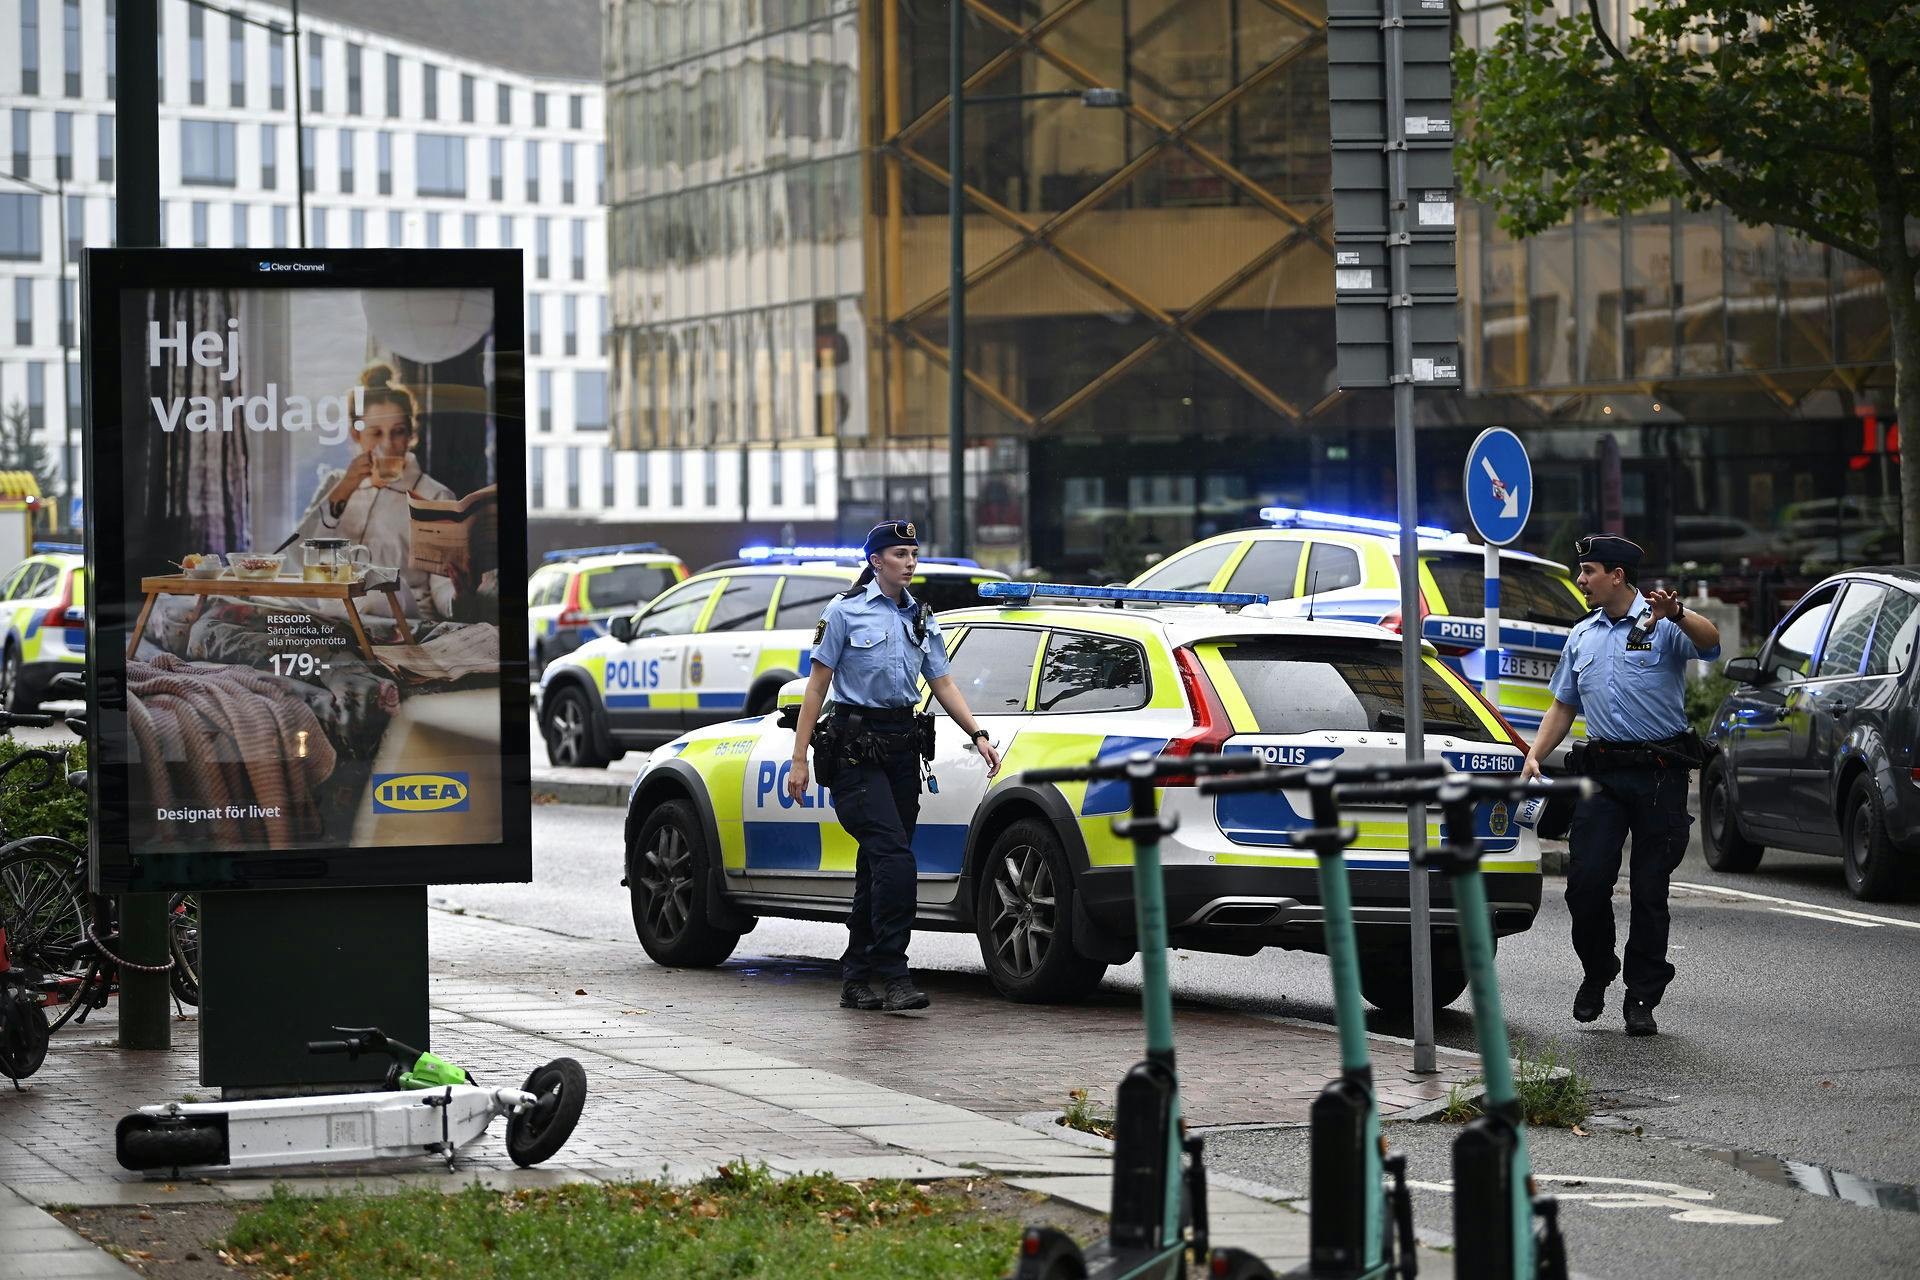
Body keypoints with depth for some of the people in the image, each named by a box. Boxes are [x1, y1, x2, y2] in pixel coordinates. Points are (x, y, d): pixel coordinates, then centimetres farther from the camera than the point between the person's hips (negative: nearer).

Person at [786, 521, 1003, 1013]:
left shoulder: (922, 619, 15)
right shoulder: (846, 611, -1)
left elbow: (943, 683, 15)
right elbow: (817, 684, -1)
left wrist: (978, 735, 0)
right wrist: (799, 758, -6)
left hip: (901, 745, 6)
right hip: (855, 745, -6)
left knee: (877, 869, 7)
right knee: (895, 861, -18)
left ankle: (856, 978, 13)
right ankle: (892, 975, -18)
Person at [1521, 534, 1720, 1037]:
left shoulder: (1662, 624, -4)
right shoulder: (1582, 636, 15)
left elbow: (1710, 643, -25)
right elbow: (1563, 705, 22)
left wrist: (1675, 614, -44)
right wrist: (1535, 755, 7)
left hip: (1659, 773, -4)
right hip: (1603, 773, 4)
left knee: (1649, 890, 1)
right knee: (1586, 880, -6)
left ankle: (1642, 999, 9)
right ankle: (1597, 973, 17)